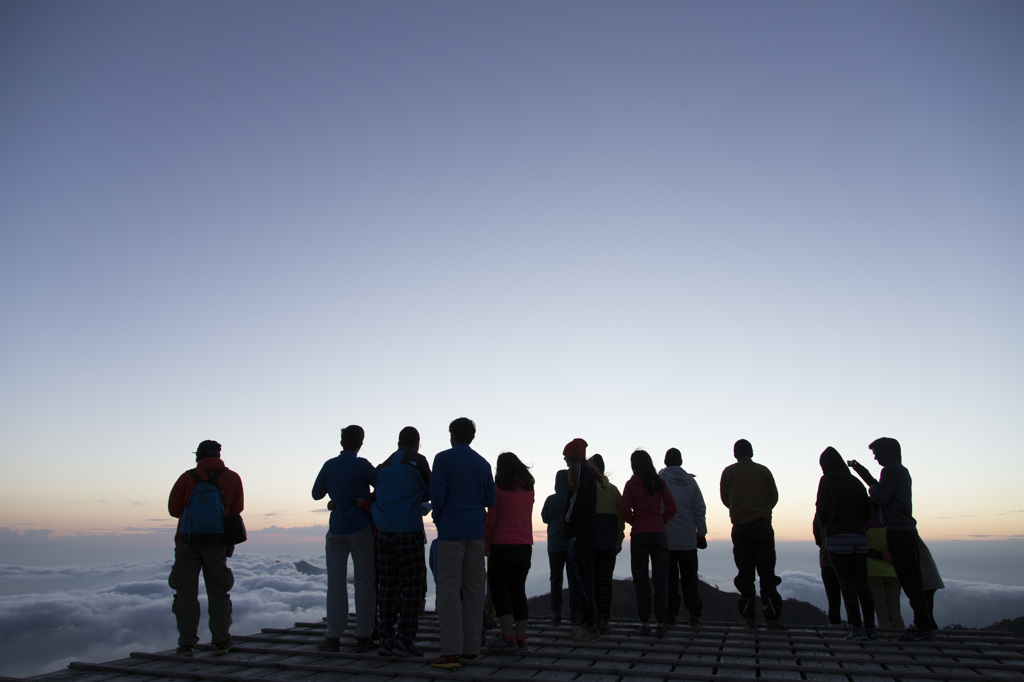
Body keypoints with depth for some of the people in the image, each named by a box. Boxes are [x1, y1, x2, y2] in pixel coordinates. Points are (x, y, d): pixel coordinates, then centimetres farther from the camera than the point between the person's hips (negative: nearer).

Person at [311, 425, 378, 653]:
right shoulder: (361, 465, -11)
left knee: (336, 582, 9)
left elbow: (316, 494, 14)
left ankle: (333, 636, 8)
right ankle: (364, 636, 6)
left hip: (336, 531, 3)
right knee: (364, 581, 4)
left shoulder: (329, 466, 2)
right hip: (361, 529, -3)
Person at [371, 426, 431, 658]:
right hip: (408, 529, -5)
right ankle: (404, 638, -3)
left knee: (387, 585, 9)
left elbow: (378, 495, 16)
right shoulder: (418, 461, -1)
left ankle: (386, 639, 12)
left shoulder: (383, 466, 14)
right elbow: (429, 493, 8)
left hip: (384, 530, 6)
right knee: (412, 584, 0)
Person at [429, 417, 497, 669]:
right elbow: (491, 499, 10)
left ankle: (451, 651, -5)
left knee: (449, 588, -3)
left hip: (451, 528, -5)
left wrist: (438, 519, 5)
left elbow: (436, 493, -11)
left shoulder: (443, 459, -3)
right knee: (474, 587, 8)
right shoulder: (483, 463, 11)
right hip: (476, 529, 5)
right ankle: (471, 648, 13)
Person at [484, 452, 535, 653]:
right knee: (518, 590, 13)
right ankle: (521, 637, 15)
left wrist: (485, 538, 11)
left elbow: (491, 519, -5)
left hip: (503, 545, -5)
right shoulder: (529, 488, 7)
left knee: (499, 589, 1)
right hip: (525, 545, 6)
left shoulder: (498, 488, -7)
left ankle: (508, 637, -4)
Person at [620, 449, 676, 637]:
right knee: (660, 577, 4)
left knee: (640, 578, 5)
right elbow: (671, 507, -1)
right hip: (659, 532, 2)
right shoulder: (659, 483, 4)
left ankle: (645, 622, 6)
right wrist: (659, 521, 10)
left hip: (639, 534, -2)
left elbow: (625, 509, -9)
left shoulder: (631, 484, -1)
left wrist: (635, 522, 8)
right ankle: (660, 623, 3)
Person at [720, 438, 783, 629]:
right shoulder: (763, 470, 3)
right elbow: (774, 497, 8)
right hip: (763, 526, 0)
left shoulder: (728, 472, 3)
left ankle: (748, 618, 3)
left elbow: (725, 499, 9)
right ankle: (772, 617, 2)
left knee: (745, 573, 4)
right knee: (767, 572, 3)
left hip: (740, 527, 0)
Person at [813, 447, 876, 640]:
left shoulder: (827, 480, 0)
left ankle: (857, 627, -5)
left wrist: (822, 523, 13)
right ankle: (870, 627, 7)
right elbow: (868, 513, 14)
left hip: (838, 536, -5)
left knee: (846, 582, -2)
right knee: (862, 582, 8)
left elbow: (821, 509, -6)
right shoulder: (856, 482, 17)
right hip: (860, 535, 6)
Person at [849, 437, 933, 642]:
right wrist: (859, 469, 33)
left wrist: (871, 489, 2)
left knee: (910, 583, -7)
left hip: (898, 533, -10)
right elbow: (882, 489, 30)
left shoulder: (891, 470, -12)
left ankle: (923, 629, -5)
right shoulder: (902, 471, 18)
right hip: (908, 532, 10)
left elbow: (880, 498, -18)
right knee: (913, 583, 12)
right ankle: (923, 626, 17)